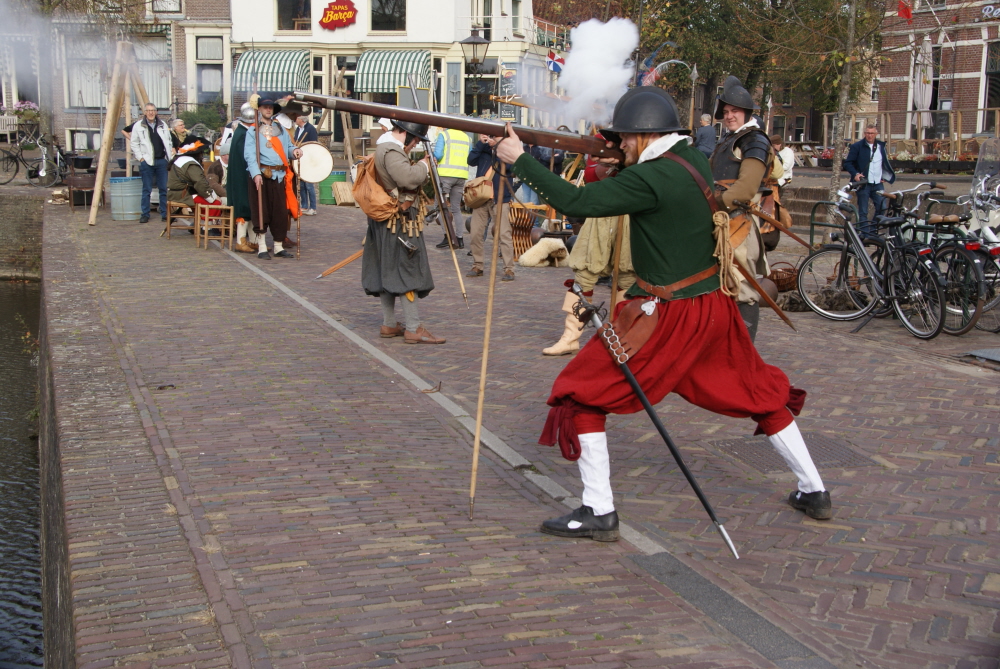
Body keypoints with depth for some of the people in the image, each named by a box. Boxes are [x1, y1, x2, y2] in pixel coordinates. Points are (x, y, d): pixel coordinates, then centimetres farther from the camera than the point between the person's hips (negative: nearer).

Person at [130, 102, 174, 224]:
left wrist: (170, 158, 6)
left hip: (162, 161, 3)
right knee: (147, 190, 1)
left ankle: (165, 214, 10)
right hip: (147, 162, -3)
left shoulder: (163, 125, 11)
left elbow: (169, 142, 14)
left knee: (164, 188, 4)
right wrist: (140, 158, -6)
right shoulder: (138, 126, 1)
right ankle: (145, 214, 7)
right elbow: (134, 144, 2)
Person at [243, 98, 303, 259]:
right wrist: (256, 174, -22)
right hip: (262, 175, -4)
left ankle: (279, 247, 13)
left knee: (280, 212, 4)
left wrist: (294, 151, -6)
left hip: (279, 175, 4)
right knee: (261, 211, -3)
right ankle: (262, 248, 4)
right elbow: (249, 154, -8)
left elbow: (287, 147, 19)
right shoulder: (253, 130, 2)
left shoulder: (280, 129, 18)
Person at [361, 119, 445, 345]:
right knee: (406, 272, -8)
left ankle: (389, 325, 19)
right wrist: (423, 166, -14)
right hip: (399, 222, -11)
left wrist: (420, 167, 7)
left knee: (387, 272, 13)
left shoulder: (383, 149, 16)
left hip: (385, 222, 11)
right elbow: (408, 178, -30)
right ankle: (413, 328, -6)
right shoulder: (392, 152, -17)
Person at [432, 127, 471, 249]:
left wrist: (434, 159, 9)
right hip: (462, 176, 5)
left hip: (446, 174, -5)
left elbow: (438, 155, -11)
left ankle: (449, 236, -11)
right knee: (456, 207, 12)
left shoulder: (444, 134, 1)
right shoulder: (467, 137, 15)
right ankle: (459, 238, 10)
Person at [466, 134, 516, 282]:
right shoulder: (484, 150, 13)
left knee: (504, 234, -9)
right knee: (476, 233, 5)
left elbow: (506, 165, -16)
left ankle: (509, 269, -6)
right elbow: (471, 160, -1)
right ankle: (477, 266, 17)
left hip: (500, 199, -4)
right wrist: (480, 143, -7)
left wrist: (496, 146, -15)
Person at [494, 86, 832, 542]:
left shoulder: (650, 178, -19)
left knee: (582, 394, 0)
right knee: (760, 394, 23)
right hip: (714, 306, 8)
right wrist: (624, 162, 9)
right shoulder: (695, 161, 5)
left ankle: (598, 512, 1)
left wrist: (520, 160, -13)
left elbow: (577, 202, -20)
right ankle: (814, 492, 32)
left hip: (669, 314, -8)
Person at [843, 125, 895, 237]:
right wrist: (855, 174, -19)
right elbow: (848, 163, -4)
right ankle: (865, 234, 4)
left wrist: (885, 177, 12)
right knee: (863, 211, -2)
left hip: (877, 184, 4)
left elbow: (885, 163, 25)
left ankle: (873, 231, 12)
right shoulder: (857, 146, -1)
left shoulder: (881, 146, 13)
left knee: (882, 207, -2)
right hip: (863, 184, -4)